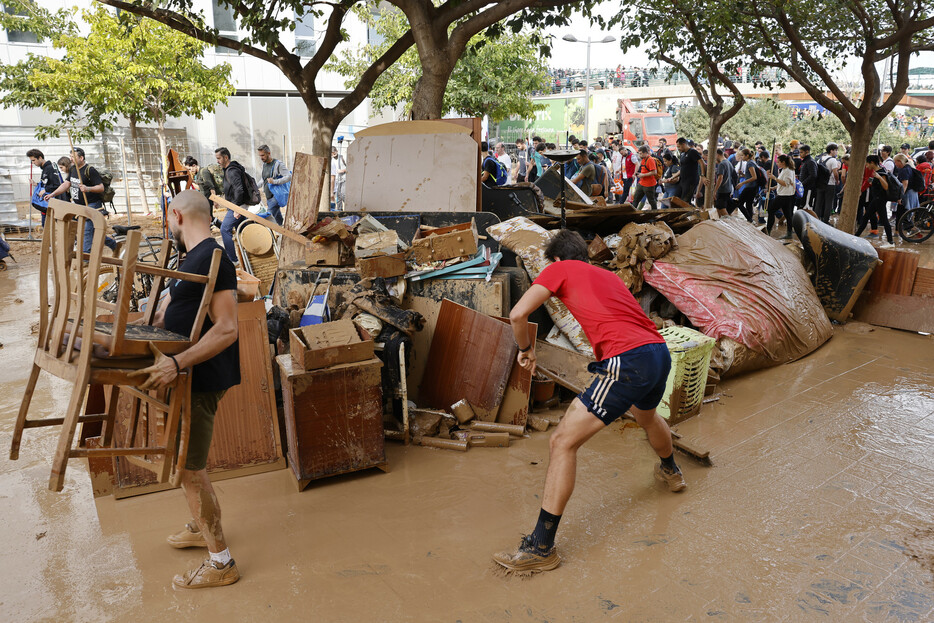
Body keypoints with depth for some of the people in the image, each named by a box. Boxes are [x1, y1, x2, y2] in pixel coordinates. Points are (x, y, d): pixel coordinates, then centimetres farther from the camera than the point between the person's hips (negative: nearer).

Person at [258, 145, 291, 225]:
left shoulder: (277, 164, -11)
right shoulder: (264, 164, 14)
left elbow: (289, 177, -22)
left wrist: (275, 181, -29)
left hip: (275, 197, -8)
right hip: (268, 198, 8)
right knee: (278, 219, 14)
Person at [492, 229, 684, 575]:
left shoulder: (560, 269, 8)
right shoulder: (609, 275, 27)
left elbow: (518, 314, -3)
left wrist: (526, 348, 14)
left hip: (628, 361, -8)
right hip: (660, 353, 8)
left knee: (563, 442, -5)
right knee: (646, 415, 40)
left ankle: (542, 547, -5)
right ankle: (671, 471, 68)